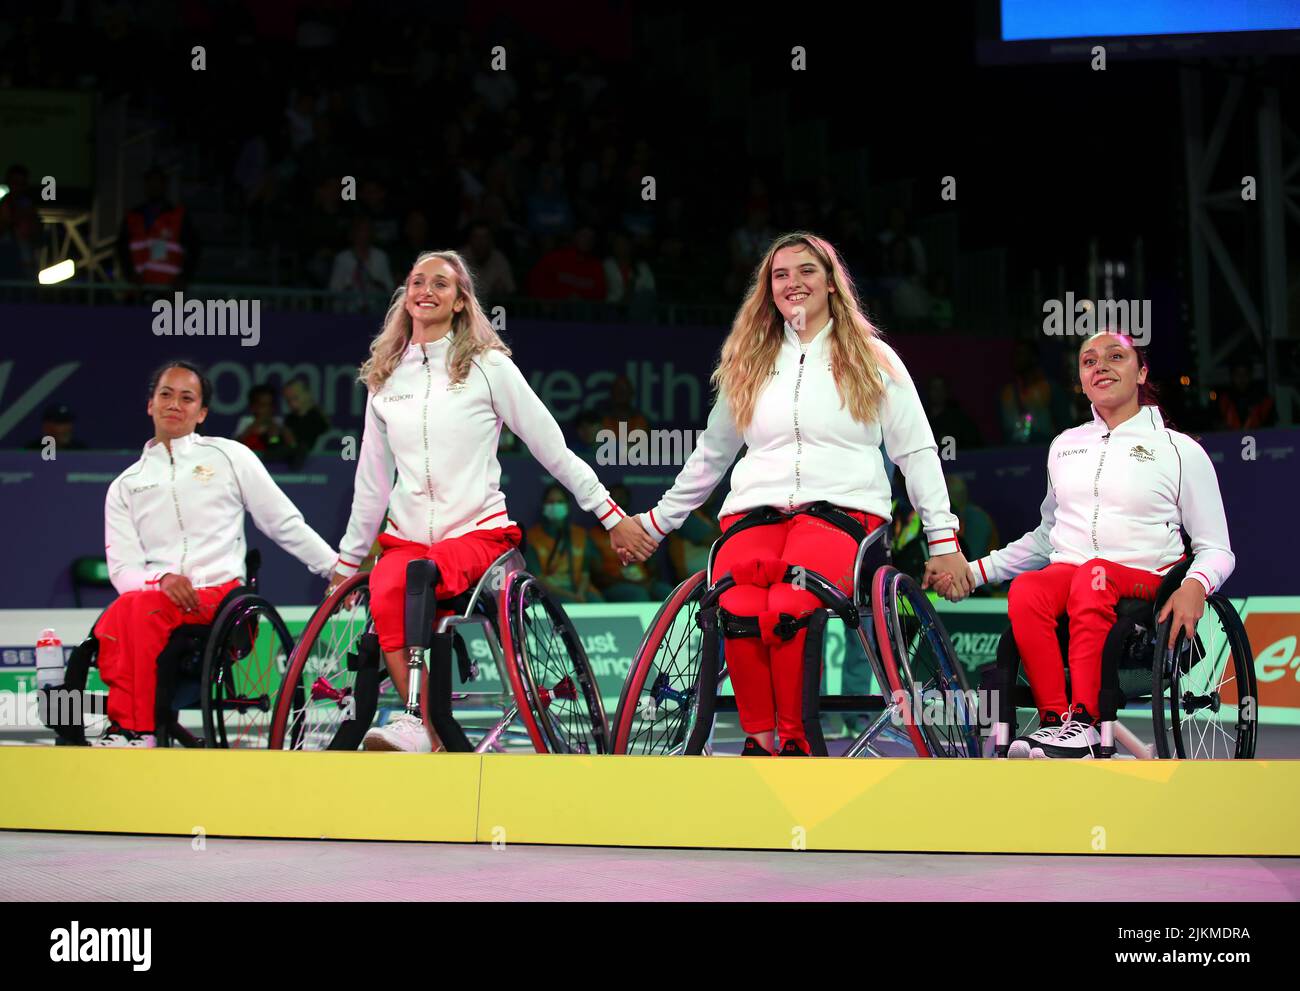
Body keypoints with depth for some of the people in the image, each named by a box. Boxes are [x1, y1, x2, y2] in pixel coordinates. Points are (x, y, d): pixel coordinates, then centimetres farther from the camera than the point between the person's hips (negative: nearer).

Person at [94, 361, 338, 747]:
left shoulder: (229, 455, 14)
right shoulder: (125, 486, 20)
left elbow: (285, 523, 16)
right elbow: (123, 568, 9)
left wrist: (338, 568, 10)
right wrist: (162, 579, -13)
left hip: (219, 591, -2)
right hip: (152, 591, 3)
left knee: (142, 608, -35)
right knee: (114, 620, -34)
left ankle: (134, 730, -34)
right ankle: (125, 725, -37)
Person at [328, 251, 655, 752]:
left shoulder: (488, 366, 2)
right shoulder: (385, 377, 13)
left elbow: (552, 448, 5)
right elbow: (372, 477, 20)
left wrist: (612, 515, 4)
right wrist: (347, 560, 23)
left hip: (477, 532, -3)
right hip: (405, 536, 3)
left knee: (407, 580, -35)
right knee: (383, 591, -32)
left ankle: (416, 725, -29)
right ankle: (428, 735, -28)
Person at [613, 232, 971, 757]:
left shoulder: (873, 360, 14)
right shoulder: (748, 365, 22)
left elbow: (918, 453, 12)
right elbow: (710, 455, 30)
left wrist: (943, 540, 5)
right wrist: (656, 522, 29)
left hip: (842, 510, -2)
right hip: (754, 511, 3)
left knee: (787, 612, -36)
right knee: (737, 611, -33)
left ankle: (796, 745, -22)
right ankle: (758, 741, -19)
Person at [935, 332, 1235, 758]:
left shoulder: (1181, 450, 9)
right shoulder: (1065, 446, 22)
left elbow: (1216, 548, 8)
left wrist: (1195, 585, -15)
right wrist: (975, 571, 20)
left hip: (1143, 582, -3)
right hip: (1065, 573, 3)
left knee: (1094, 576, -39)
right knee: (1024, 590, -33)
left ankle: (1083, 721, -44)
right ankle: (1055, 720, -39)